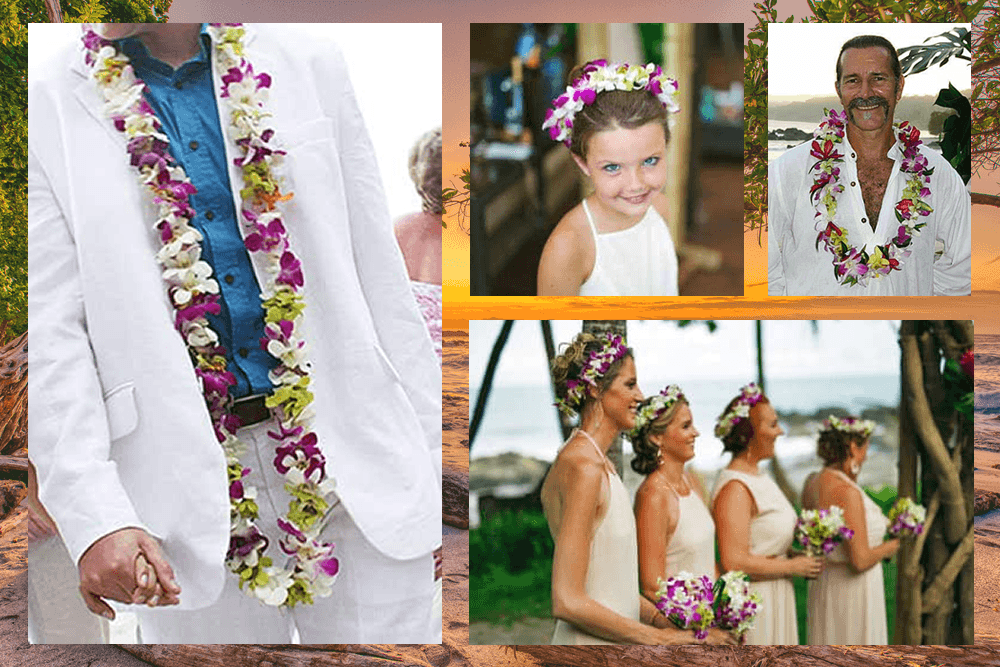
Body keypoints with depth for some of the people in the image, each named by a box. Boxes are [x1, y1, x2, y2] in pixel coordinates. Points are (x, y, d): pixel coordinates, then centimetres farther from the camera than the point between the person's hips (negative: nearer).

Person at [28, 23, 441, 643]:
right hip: (191, 486, -1)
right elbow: (50, 337, -4)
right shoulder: (46, 109, 1)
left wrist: (428, 466, 5)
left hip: (352, 459, 1)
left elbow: (381, 281, 6)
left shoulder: (308, 63, 5)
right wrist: (95, 518, -15)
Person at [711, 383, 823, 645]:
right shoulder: (734, 488, -20)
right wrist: (793, 567, -15)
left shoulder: (759, 476, 11)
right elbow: (734, 563, -26)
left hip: (776, 600, 10)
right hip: (751, 601, -10)